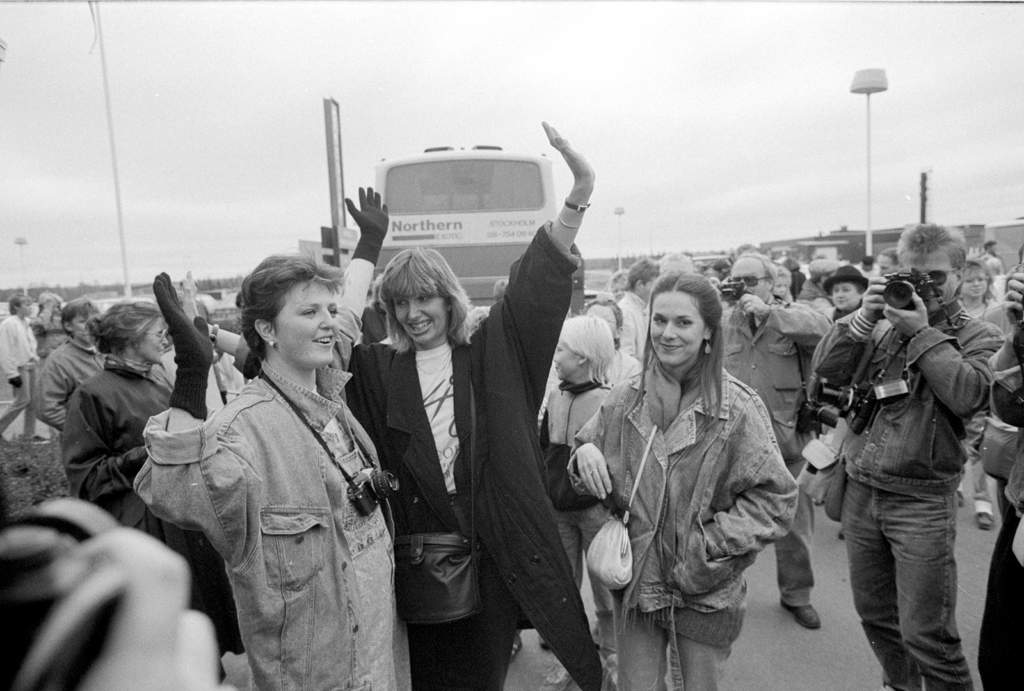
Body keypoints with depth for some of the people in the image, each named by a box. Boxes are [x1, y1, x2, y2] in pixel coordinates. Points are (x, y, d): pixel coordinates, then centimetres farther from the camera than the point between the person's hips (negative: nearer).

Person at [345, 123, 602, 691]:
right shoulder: (377, 370, 4)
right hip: (417, 554, 1)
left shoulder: (490, 355, 0)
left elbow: (534, 288, -9)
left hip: (493, 555, 0)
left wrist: (578, 196, -19)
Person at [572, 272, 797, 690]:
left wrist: (711, 542, -18)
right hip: (633, 583, 3)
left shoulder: (737, 409, -15)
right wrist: (584, 453, -12)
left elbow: (776, 499, -11)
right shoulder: (624, 400, -3)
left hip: (705, 593, -2)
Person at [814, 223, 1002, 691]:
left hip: (922, 499, -3)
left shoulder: (979, 337, 1)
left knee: (925, 634, 1)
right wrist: (865, 315, -11)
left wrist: (922, 332, -15)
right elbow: (827, 369, -3)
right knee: (875, 615, 19)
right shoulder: (880, 327, 7)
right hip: (860, 490, 4)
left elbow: (967, 395, -18)